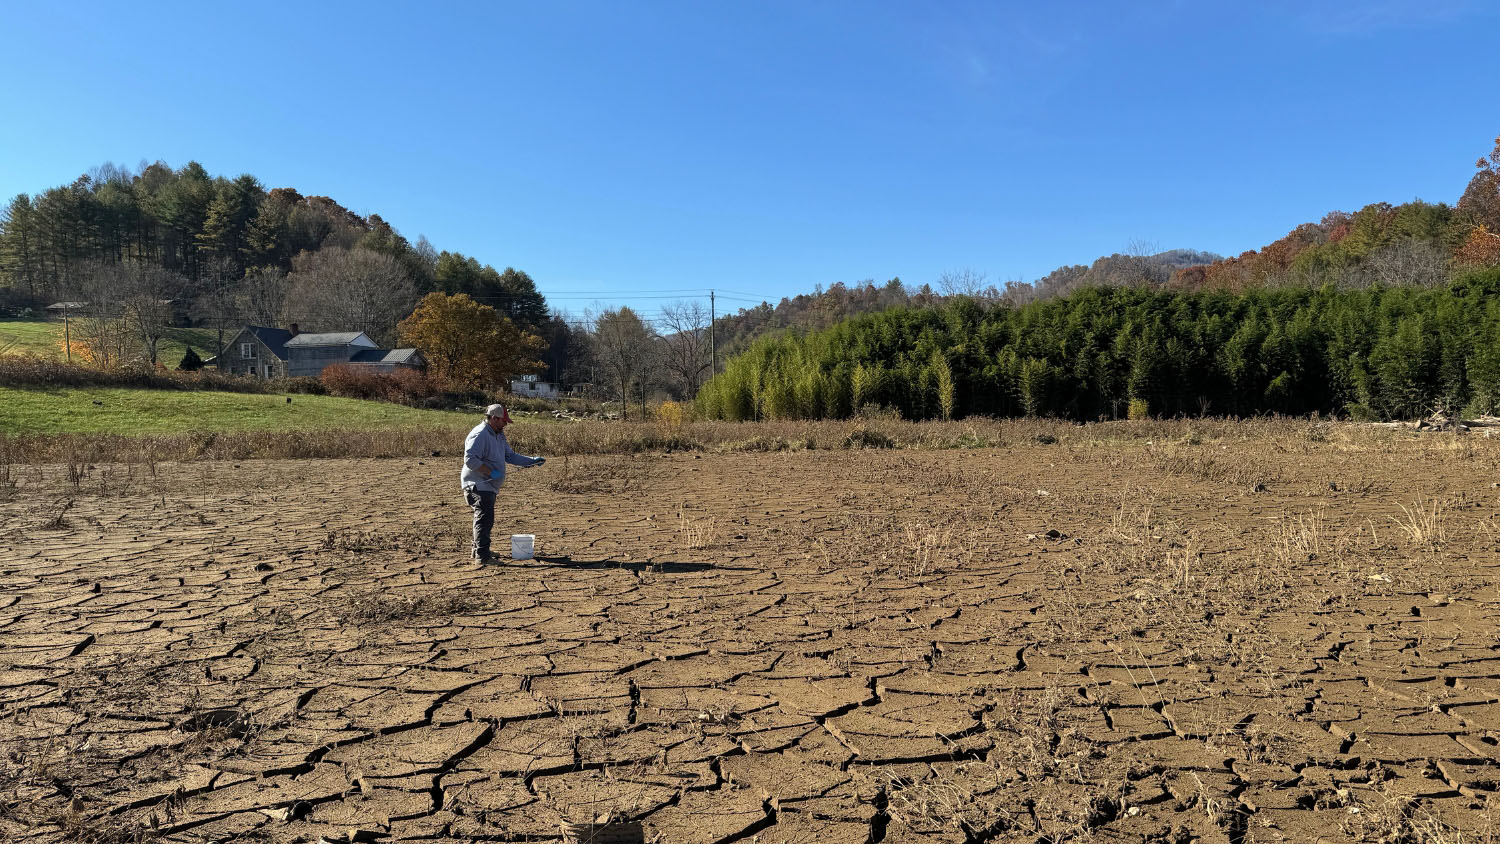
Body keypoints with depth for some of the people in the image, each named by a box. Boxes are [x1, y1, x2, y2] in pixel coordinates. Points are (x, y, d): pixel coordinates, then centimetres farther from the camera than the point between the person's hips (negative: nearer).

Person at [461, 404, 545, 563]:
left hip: (488, 486, 10)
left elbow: (510, 456, 19)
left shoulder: (498, 435, 14)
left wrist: (532, 461, 10)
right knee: (485, 519, -13)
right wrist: (491, 472, -24)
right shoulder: (480, 435, -19)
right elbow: (470, 459, -27)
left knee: (484, 519, 19)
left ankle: (478, 550, 31)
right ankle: (482, 555, -11)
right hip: (478, 485, -10)